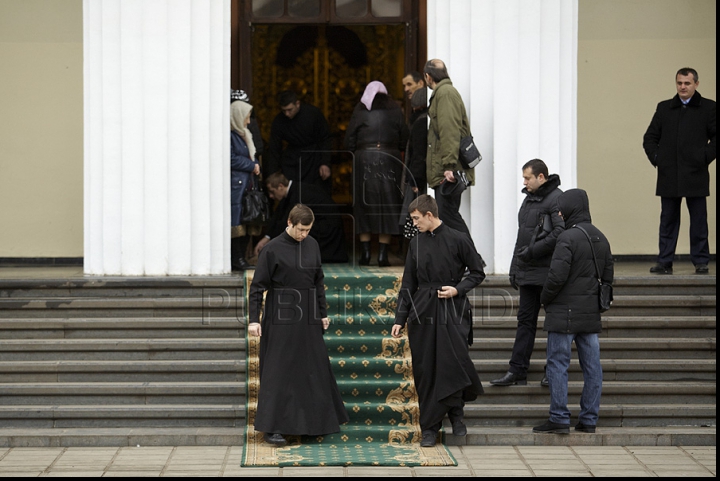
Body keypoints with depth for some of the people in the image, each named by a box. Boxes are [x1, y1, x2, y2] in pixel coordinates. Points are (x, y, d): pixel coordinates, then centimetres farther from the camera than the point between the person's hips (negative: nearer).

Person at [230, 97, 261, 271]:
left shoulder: (244, 134, 19)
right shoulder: (229, 135, -11)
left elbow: (251, 156, 25)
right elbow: (232, 160, -14)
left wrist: (255, 165, 6)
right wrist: (252, 165, -6)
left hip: (246, 183, 9)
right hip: (235, 184, -9)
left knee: (246, 223, 7)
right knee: (236, 221, -8)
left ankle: (241, 257, 11)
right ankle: (236, 259, -4)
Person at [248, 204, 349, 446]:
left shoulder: (312, 246, 6)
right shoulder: (273, 249, -10)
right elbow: (257, 286, -9)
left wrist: (323, 313, 13)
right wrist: (254, 319, -15)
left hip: (307, 317, 6)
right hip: (281, 316, -6)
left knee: (314, 367, 12)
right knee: (278, 370, -4)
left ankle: (316, 421, 26)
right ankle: (271, 427, 1)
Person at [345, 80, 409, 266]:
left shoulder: (359, 112, 5)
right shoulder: (395, 111, 7)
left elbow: (349, 143, 3)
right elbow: (404, 141, 5)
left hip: (364, 159, 0)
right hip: (389, 160, 0)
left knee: (364, 204, 7)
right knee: (387, 206, 3)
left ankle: (365, 252, 4)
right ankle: (383, 254, -1)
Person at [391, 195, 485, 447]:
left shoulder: (458, 240, -3)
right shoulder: (416, 243, 9)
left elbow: (478, 273, 4)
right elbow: (408, 284, 12)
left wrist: (458, 289, -12)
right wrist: (400, 319, 9)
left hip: (452, 312, -3)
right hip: (422, 313, 3)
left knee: (453, 365, -10)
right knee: (425, 373, 3)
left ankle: (456, 414, 14)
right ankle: (429, 429, 9)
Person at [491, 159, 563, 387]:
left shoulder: (556, 199, -10)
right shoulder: (529, 199, 17)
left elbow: (560, 233, -22)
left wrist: (532, 251, -19)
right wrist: (514, 270, 17)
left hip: (548, 273, -9)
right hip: (528, 273, 9)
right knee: (525, 320, 7)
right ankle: (517, 371, 8)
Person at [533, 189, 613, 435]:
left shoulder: (568, 237, -15)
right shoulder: (601, 238, 11)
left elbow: (557, 276, -19)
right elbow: (608, 276, 16)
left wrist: (545, 299, -4)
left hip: (565, 312, -7)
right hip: (591, 313, 7)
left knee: (558, 364, -1)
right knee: (591, 365, 8)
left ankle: (559, 419, -2)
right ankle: (589, 419, 11)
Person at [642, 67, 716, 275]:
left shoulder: (708, 108, 3)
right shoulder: (664, 108, 11)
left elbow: (715, 137, 0)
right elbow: (649, 138, 14)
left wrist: (706, 157, -8)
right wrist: (655, 158, 2)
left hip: (695, 175, -2)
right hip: (668, 176, 2)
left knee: (699, 221, 2)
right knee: (668, 220, 5)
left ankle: (701, 262, 8)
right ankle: (664, 262, 8)